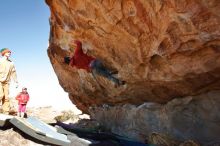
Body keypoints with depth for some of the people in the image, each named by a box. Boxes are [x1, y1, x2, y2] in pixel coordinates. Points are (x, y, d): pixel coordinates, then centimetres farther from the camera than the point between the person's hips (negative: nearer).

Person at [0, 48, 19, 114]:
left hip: (6, 82, 4)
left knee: (6, 97, -2)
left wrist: (16, 82, 12)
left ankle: (6, 112, -1)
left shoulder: (11, 63, 12)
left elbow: (13, 73, 15)